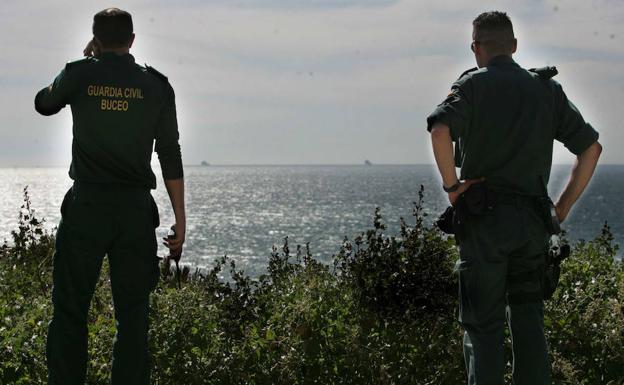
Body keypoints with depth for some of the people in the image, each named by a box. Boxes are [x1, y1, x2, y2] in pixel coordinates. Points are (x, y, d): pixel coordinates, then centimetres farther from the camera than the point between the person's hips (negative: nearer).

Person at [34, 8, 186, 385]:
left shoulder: (80, 74, 0)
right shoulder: (157, 84, 3)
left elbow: (44, 103, 22)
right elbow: (171, 157, 2)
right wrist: (180, 219, 5)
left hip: (86, 206, -1)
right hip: (136, 210, 1)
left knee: (70, 310, 5)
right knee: (133, 314, 7)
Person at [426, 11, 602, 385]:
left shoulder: (472, 84, 0)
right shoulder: (547, 89, 13)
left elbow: (440, 131, -20)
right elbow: (591, 147, 10)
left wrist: (452, 186, -9)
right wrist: (563, 208, 13)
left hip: (484, 217, -3)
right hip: (533, 221, 4)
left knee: (483, 325, 1)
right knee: (529, 322, 11)